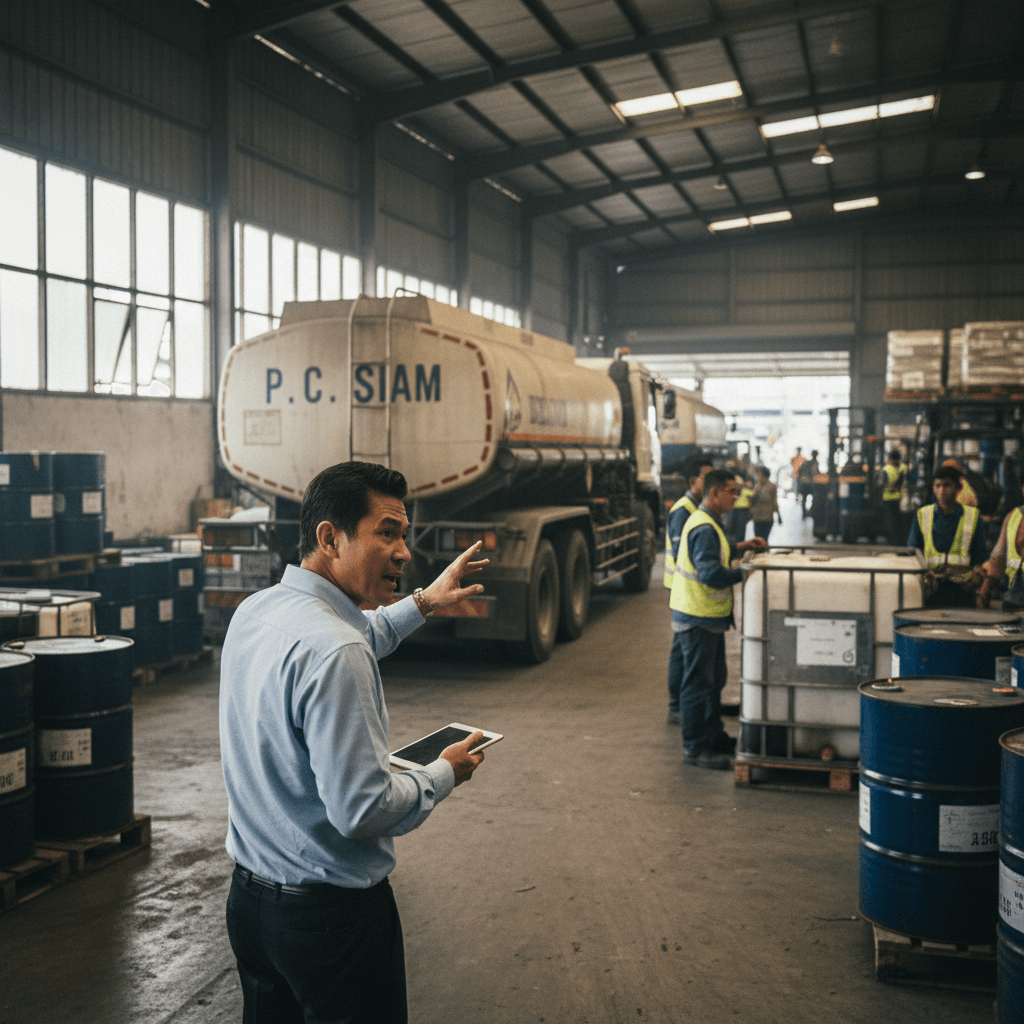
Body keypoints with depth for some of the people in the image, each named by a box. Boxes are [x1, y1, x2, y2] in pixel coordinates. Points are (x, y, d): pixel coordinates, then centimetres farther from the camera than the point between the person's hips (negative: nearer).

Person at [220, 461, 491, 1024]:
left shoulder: (253, 611, 1)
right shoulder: (334, 652, -28)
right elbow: (362, 808, -26)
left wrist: (421, 604, 26)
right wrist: (444, 774, -10)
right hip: (331, 915, -8)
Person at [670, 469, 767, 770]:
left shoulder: (708, 524, 13)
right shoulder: (704, 528, -21)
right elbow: (711, 574, -28)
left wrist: (738, 548, 13)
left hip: (708, 618, 11)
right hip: (697, 620, -11)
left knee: (713, 680, 20)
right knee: (698, 684, -3)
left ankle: (714, 737, 32)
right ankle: (695, 748, 5)